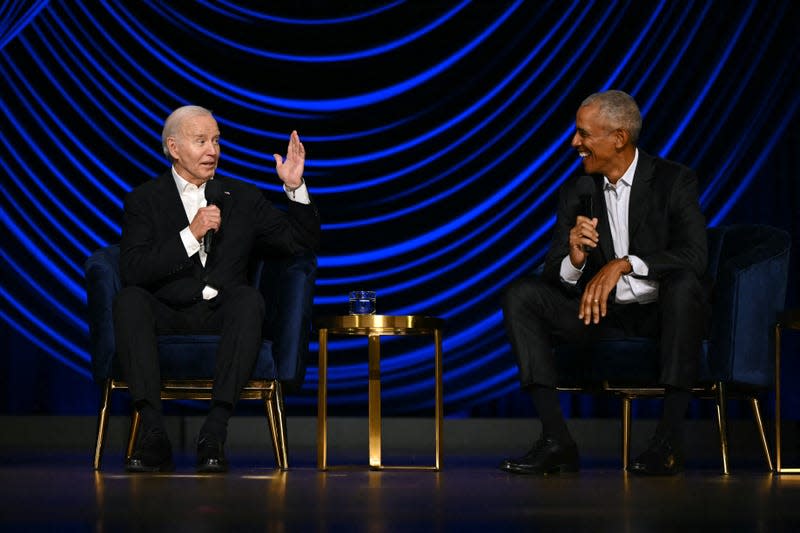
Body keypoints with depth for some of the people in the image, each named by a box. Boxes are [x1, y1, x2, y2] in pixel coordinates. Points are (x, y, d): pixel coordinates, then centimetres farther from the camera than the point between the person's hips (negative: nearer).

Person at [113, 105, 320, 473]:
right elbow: (132, 270, -5)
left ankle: (214, 432, -39)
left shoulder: (243, 198, 18)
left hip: (222, 318, 1)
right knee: (130, 299, -32)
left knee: (249, 297, -32)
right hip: (167, 317, -1)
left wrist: (295, 188, 0)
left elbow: (304, 243, 13)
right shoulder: (144, 201, 10)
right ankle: (153, 435, -38)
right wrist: (191, 235, -12)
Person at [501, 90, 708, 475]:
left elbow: (695, 256, -21)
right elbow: (553, 278, 2)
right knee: (520, 294, -16)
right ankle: (556, 440, -25)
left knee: (683, 283, -37)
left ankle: (669, 439, -33)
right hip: (603, 315, 4)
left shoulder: (675, 181, -6)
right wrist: (575, 259, -22)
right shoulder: (576, 193, 6)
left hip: (662, 314, -4)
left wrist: (623, 264, -32)